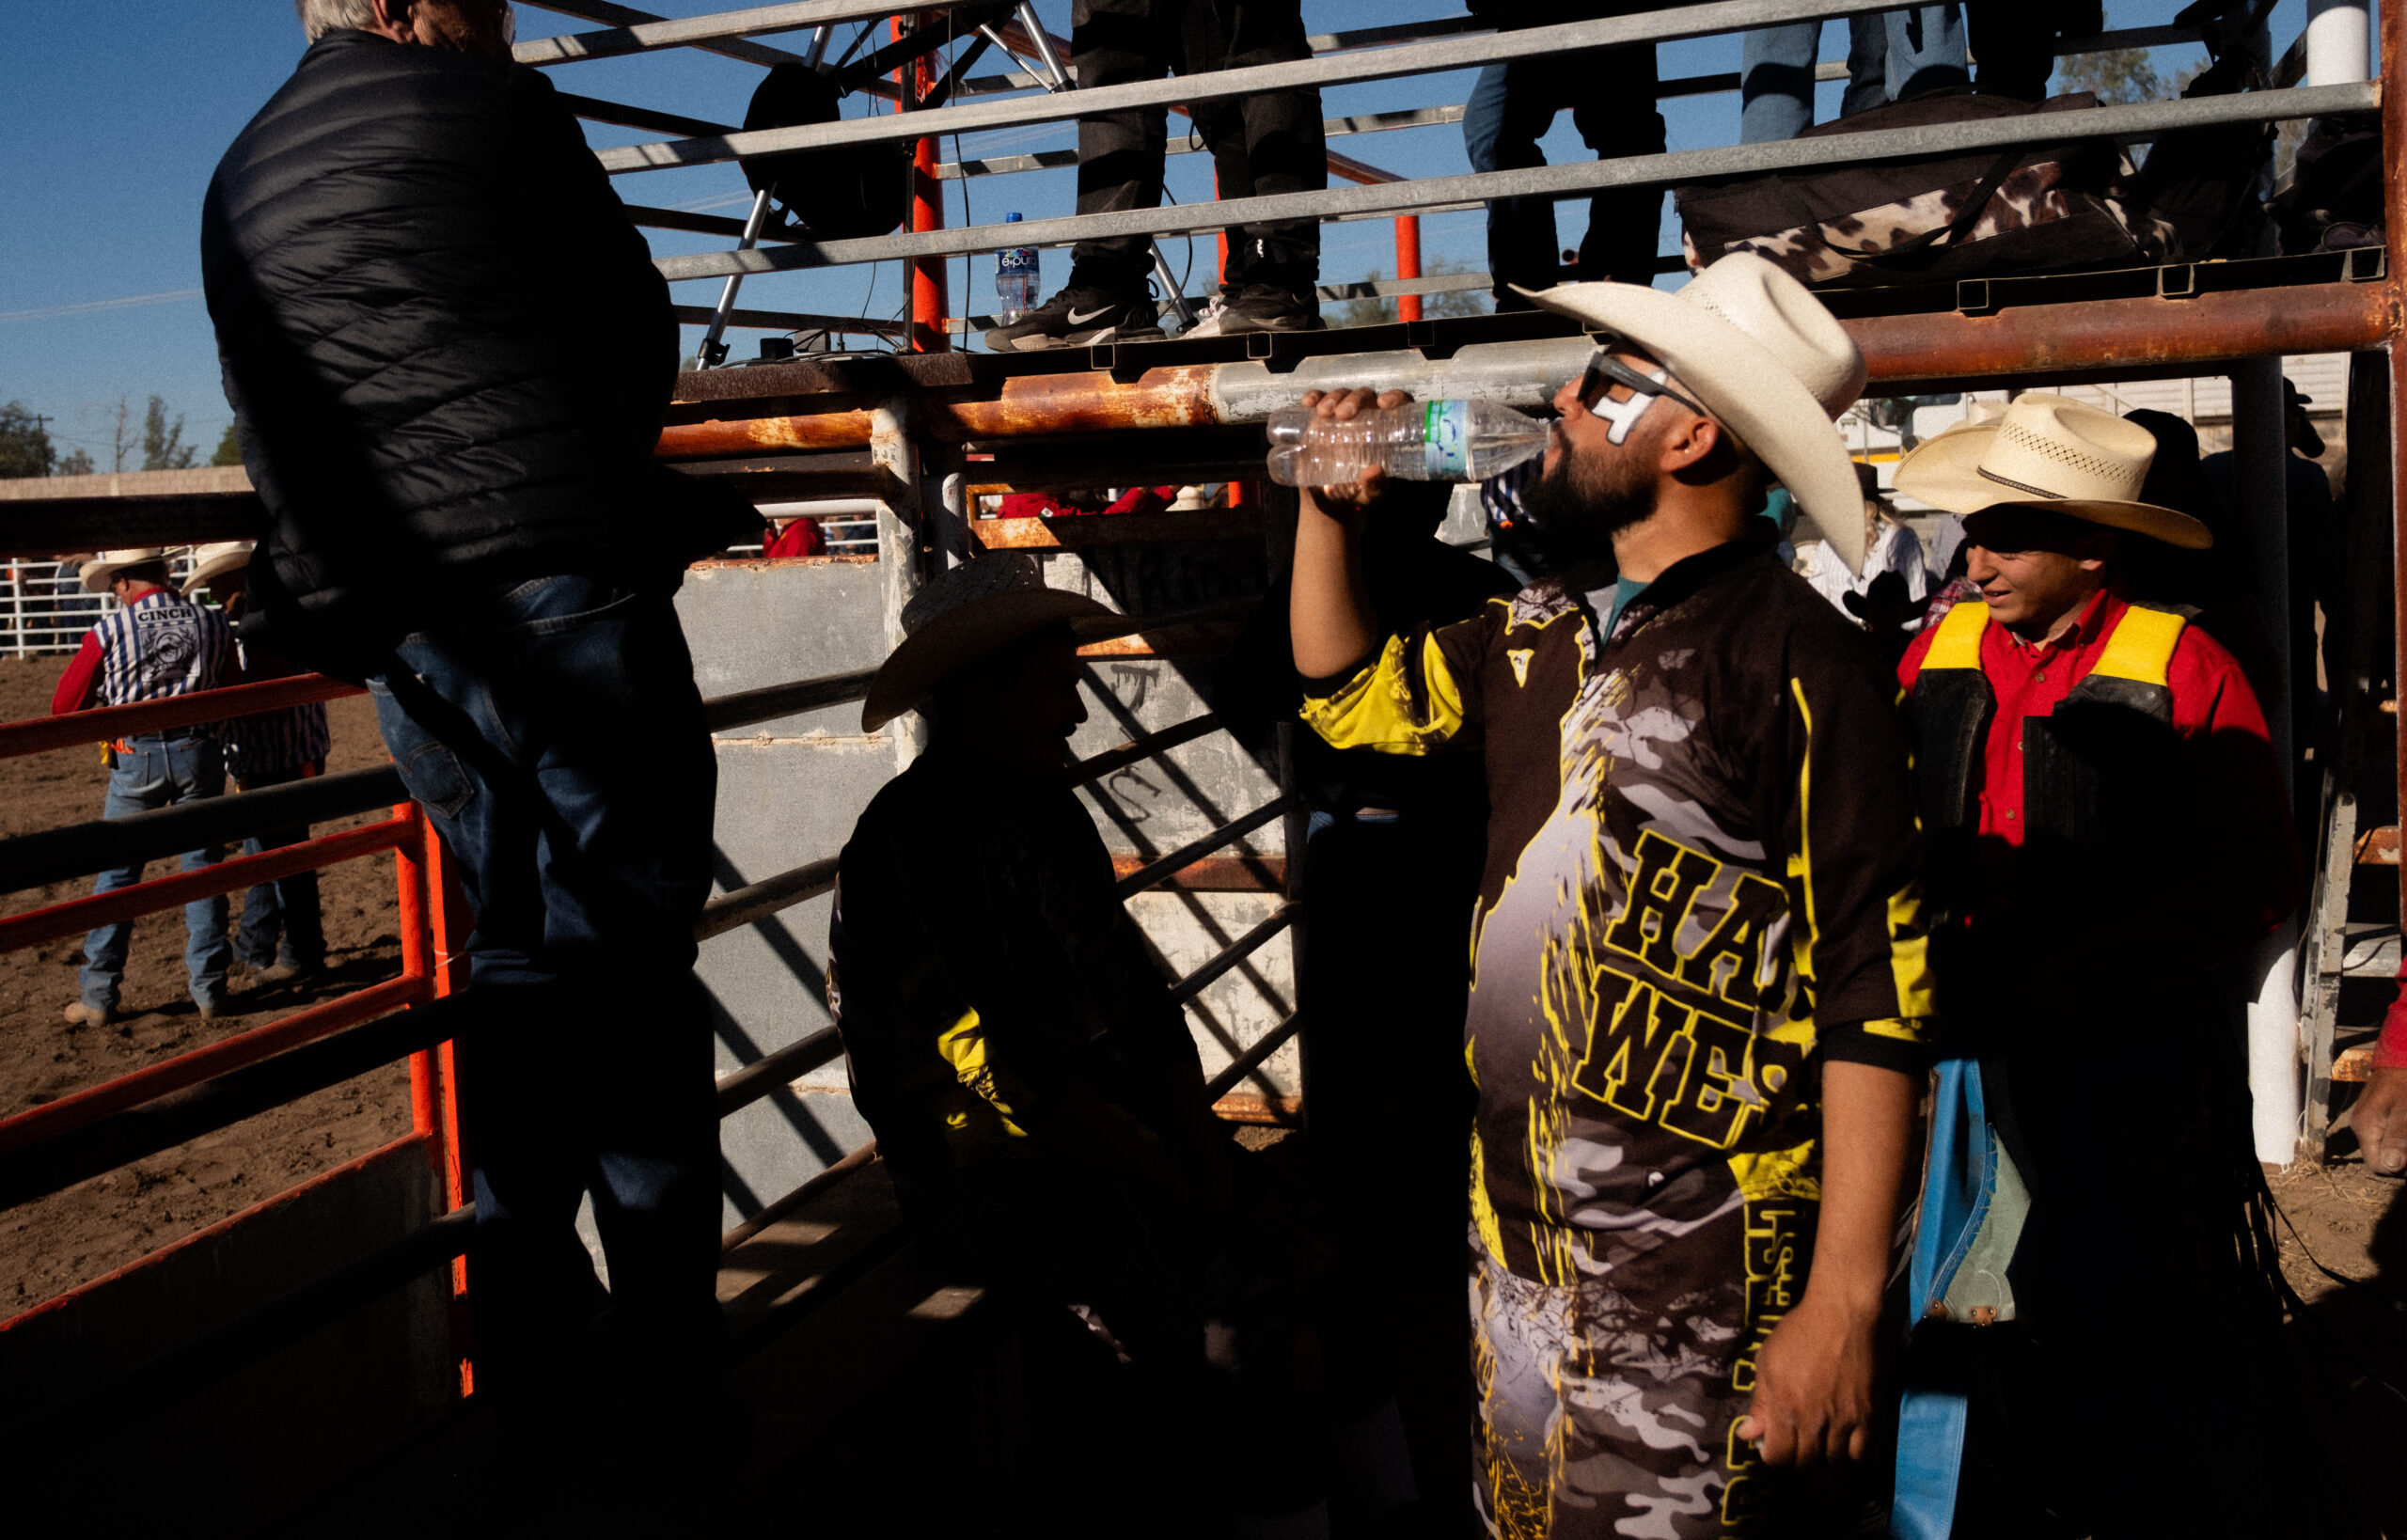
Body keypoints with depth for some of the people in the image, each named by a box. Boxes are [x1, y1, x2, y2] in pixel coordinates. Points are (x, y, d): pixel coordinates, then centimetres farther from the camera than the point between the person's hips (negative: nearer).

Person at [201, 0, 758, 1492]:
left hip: (399, 640, 6)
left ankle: (534, 1393, 17)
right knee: (629, 975, -1)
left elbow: (283, 438, 16)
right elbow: (638, 334, 6)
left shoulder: (238, 181, 18)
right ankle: (659, 1403, 3)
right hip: (566, 598, -6)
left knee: (519, 968, 14)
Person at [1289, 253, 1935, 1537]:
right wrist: (1330, 510, 11)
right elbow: (1351, 694, 25)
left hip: (1704, 1290, -7)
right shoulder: (1537, 634, 9)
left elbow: (1873, 995, -17)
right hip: (1516, 1246, 7)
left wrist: (1842, 1306, -19)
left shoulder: (1800, 662, -14)